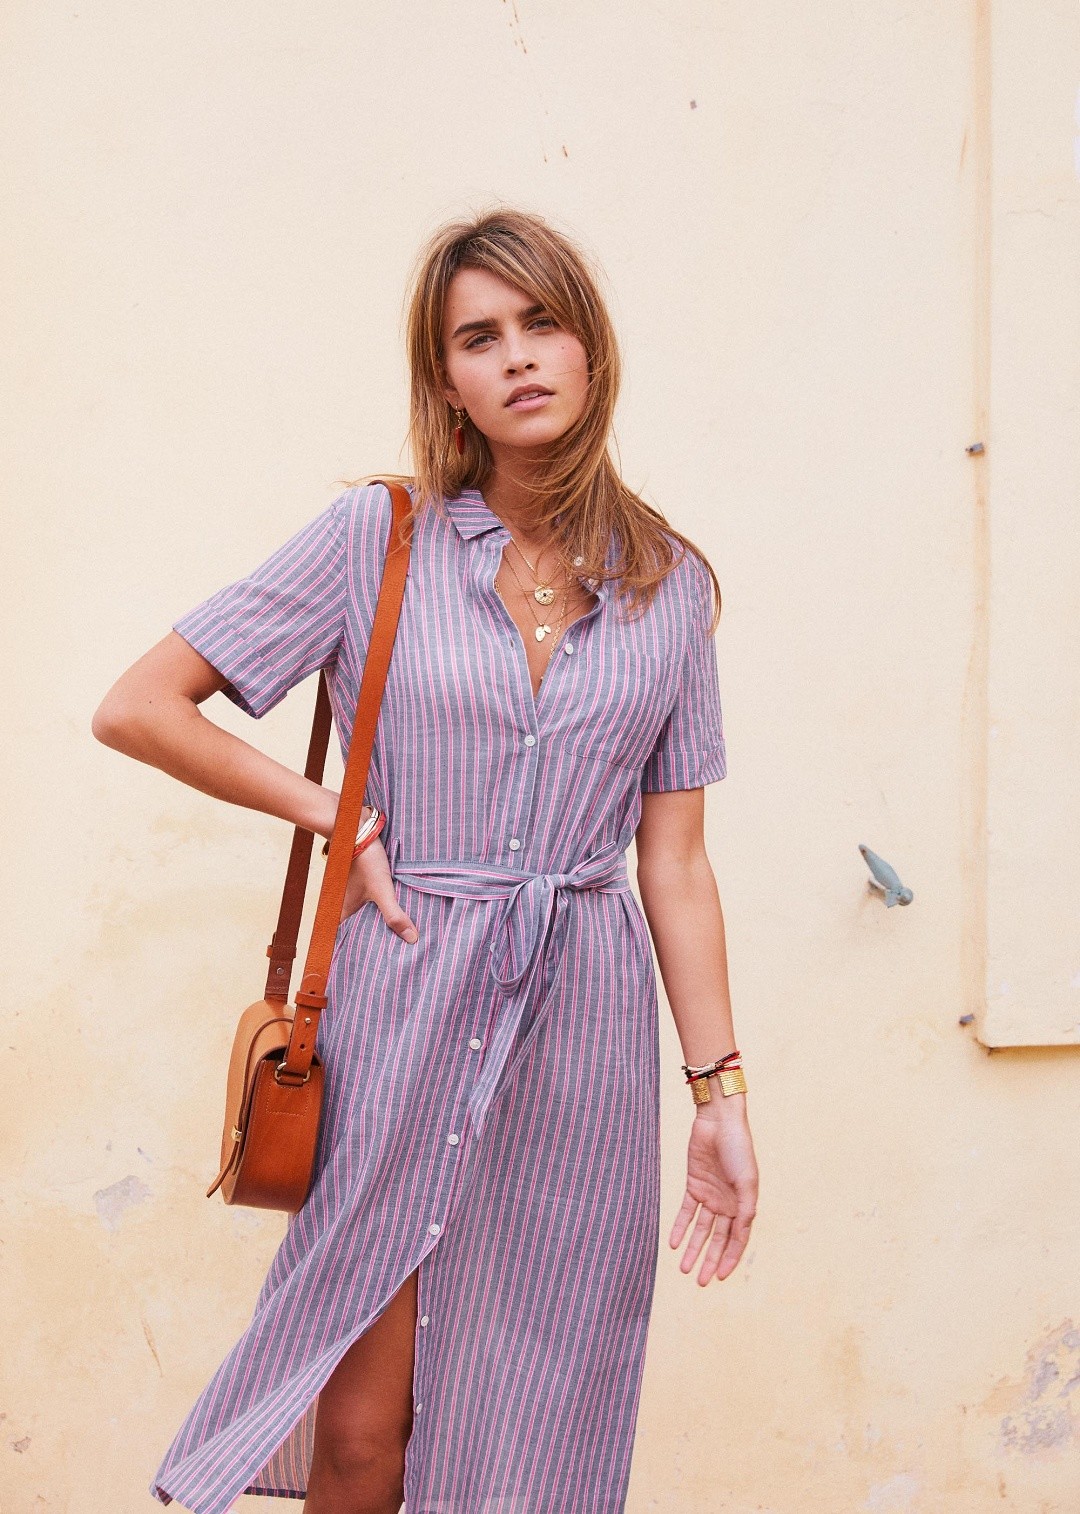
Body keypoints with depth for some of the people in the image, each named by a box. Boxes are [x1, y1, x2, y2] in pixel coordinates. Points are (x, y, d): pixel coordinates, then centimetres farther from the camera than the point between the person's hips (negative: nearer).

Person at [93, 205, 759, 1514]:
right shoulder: (376, 538, -1)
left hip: (582, 1025, 2)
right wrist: (337, 817, -5)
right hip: (402, 1006, -2)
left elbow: (675, 863, 7)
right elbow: (138, 707, -2)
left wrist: (719, 1089, 4)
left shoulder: (670, 586, 6)